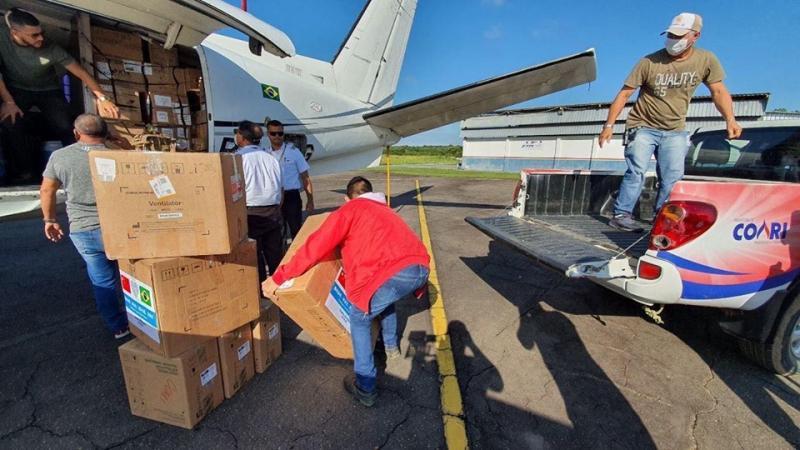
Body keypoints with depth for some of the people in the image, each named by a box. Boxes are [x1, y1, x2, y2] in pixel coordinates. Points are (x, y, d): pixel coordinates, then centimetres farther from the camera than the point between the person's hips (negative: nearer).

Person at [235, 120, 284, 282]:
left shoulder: (239, 158, -7)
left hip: (251, 213, -5)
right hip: (273, 212, 5)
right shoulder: (270, 157, 9)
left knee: (254, 256, 5)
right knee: (275, 254, 12)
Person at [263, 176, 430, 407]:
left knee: (360, 318, 16)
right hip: (421, 267, 7)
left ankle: (365, 389, 20)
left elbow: (314, 248, 7)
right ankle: (391, 347, 50)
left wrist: (278, 278, 14)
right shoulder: (384, 209, 32)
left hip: (397, 273, -7)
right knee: (385, 297, 35)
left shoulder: (349, 210, 13)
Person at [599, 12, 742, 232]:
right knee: (637, 171, -16)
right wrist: (609, 125, -17)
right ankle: (621, 214, -12)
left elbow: (719, 91, 1)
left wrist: (730, 119, -15)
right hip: (643, 126, -3)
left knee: (673, 177, 0)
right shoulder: (649, 62, -12)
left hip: (675, 131, 3)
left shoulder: (706, 60, -3)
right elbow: (624, 93, -11)